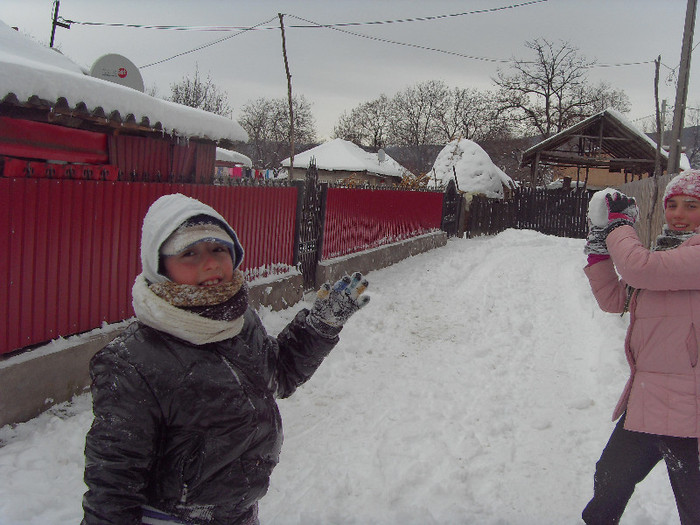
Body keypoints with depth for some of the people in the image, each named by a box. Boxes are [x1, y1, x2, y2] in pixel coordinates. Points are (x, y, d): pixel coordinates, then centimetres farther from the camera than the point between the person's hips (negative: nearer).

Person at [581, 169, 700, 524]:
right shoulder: (665, 255, 14)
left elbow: (638, 267, -27)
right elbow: (614, 299, 14)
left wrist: (621, 221, -10)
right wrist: (599, 243, 6)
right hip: (646, 401, 9)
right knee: (610, 481, 25)